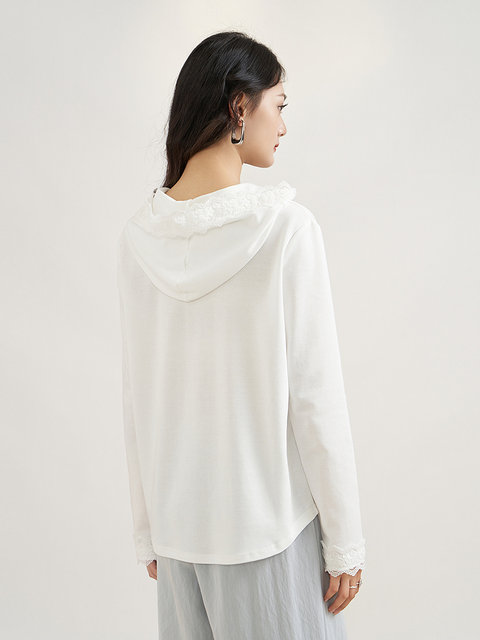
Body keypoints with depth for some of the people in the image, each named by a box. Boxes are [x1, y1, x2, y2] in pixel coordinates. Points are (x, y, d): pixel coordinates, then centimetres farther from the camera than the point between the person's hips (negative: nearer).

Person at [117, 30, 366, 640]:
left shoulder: (139, 236, -3)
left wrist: (148, 532, 13)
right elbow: (314, 396, -15)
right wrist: (345, 542, -4)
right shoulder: (285, 228, -17)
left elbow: (137, 402, 2)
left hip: (179, 524, 5)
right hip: (271, 521, -4)